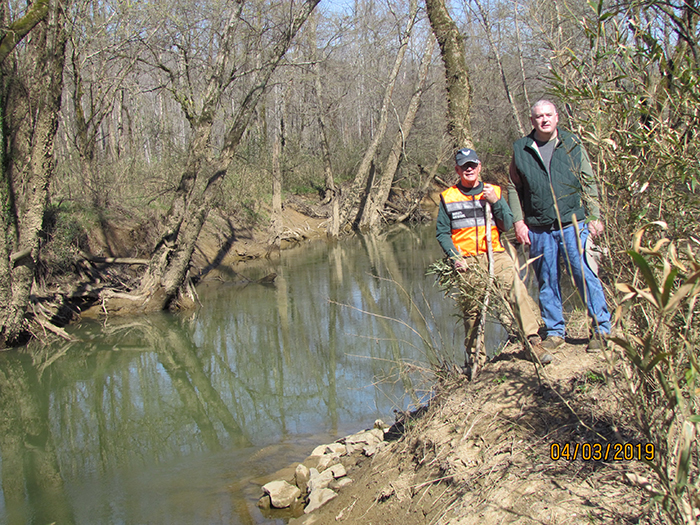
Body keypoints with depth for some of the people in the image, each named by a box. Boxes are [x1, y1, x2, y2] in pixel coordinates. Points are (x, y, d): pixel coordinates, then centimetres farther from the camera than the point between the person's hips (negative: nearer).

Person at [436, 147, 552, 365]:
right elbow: (442, 232, 8)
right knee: (472, 307, -4)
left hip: (495, 255, 1)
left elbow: (507, 226, 8)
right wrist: (454, 257, -7)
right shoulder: (447, 198, 10)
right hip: (466, 260, -1)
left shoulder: (493, 192, 14)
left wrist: (496, 202, -6)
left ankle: (533, 340, -19)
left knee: (517, 290, -21)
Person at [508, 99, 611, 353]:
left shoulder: (572, 144, 6)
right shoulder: (521, 149, 7)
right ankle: (554, 332, 20)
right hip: (539, 229, 2)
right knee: (547, 282, 8)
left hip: (572, 224, -1)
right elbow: (514, 188, 12)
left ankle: (601, 329, 8)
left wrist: (595, 217, 2)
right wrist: (518, 220, 3)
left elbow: (589, 183, 8)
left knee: (585, 275, -4)